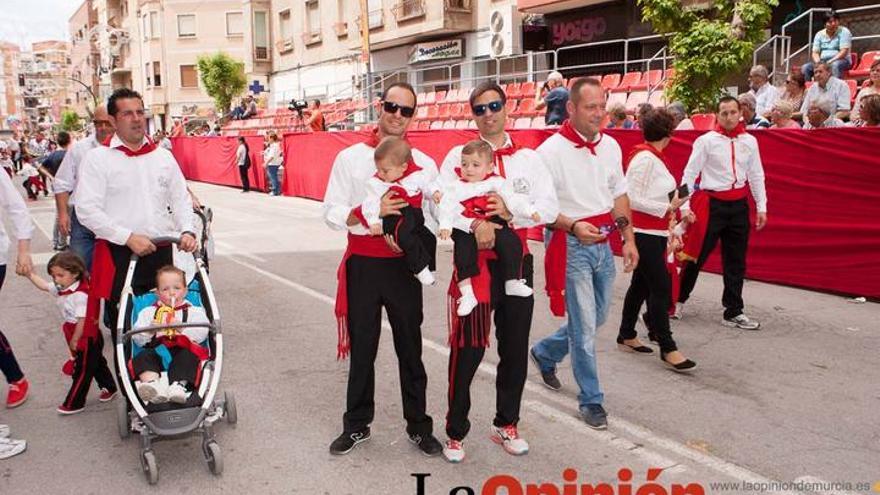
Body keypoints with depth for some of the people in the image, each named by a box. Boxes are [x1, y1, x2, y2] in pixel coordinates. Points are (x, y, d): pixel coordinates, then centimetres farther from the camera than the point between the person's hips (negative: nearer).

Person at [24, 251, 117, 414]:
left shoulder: (80, 295, -28)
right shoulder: (61, 289, 1)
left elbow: (83, 321, -26)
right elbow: (44, 286, 16)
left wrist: (74, 340, -17)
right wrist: (29, 273, 6)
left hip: (87, 338, -9)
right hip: (88, 338, 9)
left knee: (82, 371, 3)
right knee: (96, 364, 22)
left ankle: (74, 403, 14)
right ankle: (109, 388, 37)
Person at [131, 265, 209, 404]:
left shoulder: (194, 311, 19)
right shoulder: (148, 312, 24)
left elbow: (201, 334, 1)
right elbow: (137, 339, 13)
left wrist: (183, 329, -14)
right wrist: (150, 329, -7)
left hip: (182, 350, -2)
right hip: (156, 351, 2)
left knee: (188, 356, -32)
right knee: (142, 357, -26)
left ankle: (179, 384, -51)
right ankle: (152, 383, -52)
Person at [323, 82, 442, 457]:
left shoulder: (424, 164, 4)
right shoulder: (350, 158, 1)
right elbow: (332, 213, -4)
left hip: (404, 264, 1)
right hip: (363, 264, 0)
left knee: (410, 348, 11)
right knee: (362, 348, 11)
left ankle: (418, 426, 26)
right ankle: (357, 425, 27)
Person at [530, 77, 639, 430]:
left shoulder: (610, 146, 7)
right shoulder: (551, 151, -14)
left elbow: (619, 195, 15)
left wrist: (629, 239, 11)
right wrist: (573, 226, -26)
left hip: (603, 244, 7)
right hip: (570, 246, -7)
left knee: (596, 317, 18)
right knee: (584, 326, -2)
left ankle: (544, 353, 42)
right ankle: (591, 400, 14)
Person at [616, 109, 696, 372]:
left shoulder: (655, 157, 11)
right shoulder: (644, 157, -16)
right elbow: (631, 199, -19)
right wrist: (668, 208, -16)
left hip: (655, 231, 10)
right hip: (643, 232, -10)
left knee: (641, 284, 15)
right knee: (661, 288, -8)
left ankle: (626, 336, 27)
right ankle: (668, 349, -2)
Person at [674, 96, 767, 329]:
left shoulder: (750, 141, 7)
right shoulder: (706, 141, -5)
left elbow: (756, 176, 13)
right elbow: (690, 174, -5)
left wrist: (761, 207, 10)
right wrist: (685, 206, -10)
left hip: (739, 205, 4)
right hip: (712, 203, -4)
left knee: (736, 261, 8)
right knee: (697, 256, 0)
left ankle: (733, 312, 18)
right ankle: (678, 299, 21)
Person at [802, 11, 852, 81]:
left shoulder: (844, 32, -2)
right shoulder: (819, 34, 11)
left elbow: (844, 51, -11)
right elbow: (815, 52, 6)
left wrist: (831, 61, -24)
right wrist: (818, 62, -16)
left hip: (840, 60, -4)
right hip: (822, 62, 4)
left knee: (835, 65, -40)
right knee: (805, 67, -21)